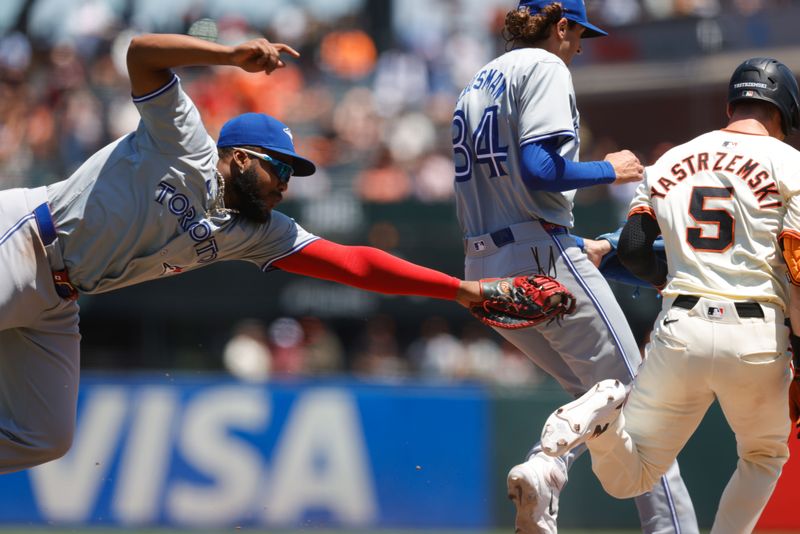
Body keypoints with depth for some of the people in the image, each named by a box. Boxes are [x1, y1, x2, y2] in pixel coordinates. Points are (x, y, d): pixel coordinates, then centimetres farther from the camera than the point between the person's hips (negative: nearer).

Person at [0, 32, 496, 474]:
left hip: (56, 302, 8)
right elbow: (142, 52, -22)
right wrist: (236, 55, -33)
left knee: (45, 439, 3)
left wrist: (459, 290, -2)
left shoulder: (258, 233, 8)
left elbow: (354, 264, 4)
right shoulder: (187, 147, -10)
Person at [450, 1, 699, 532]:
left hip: (484, 270, 8)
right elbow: (539, 170, -20)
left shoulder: (475, 87, 22)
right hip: (543, 260, -8)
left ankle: (544, 468, -12)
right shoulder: (544, 68, -5)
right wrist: (610, 170, -3)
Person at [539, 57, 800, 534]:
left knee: (627, 479, 8)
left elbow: (633, 250, 10)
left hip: (679, 333, 2)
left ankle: (606, 414, -25)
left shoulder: (671, 162, 14)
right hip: (756, 339, -2)